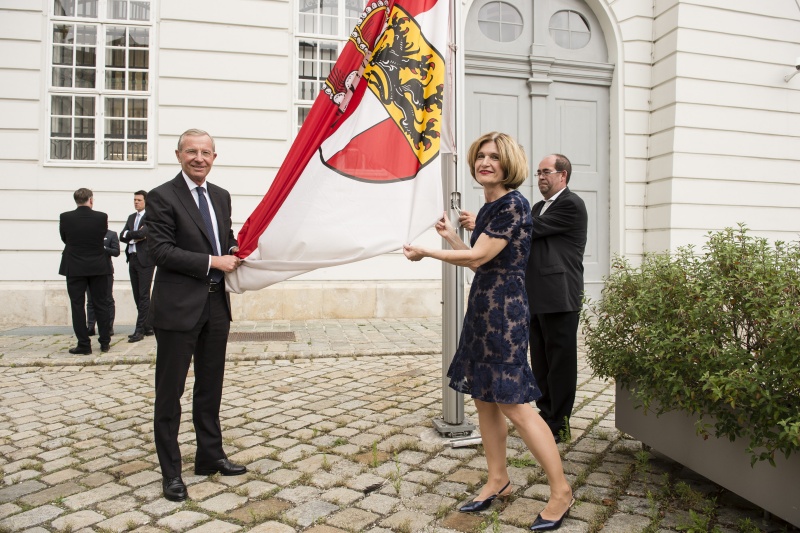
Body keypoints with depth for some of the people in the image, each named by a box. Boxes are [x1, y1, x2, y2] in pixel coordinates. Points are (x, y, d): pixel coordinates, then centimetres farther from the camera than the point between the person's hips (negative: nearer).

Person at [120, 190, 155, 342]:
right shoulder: (131, 217, 18)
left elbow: (142, 232, -20)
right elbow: (122, 236, 8)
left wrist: (130, 234, -3)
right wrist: (136, 236, -8)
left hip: (145, 259, -8)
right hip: (132, 259, 8)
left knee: (144, 296, -6)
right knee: (137, 296, 10)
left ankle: (140, 329, -4)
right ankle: (147, 327, 18)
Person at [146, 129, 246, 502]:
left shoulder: (221, 196, 12)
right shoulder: (162, 197, -8)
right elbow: (161, 251, -16)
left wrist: (234, 252, -2)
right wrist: (213, 261, -18)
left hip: (216, 304, 7)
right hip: (179, 307, -6)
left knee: (211, 387, 17)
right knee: (170, 391, 4)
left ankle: (210, 456, 32)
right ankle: (170, 472, 18)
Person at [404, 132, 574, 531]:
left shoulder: (513, 204, -13)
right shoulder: (488, 207, 14)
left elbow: (477, 258, -16)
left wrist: (426, 252, -7)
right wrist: (451, 237, 13)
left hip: (505, 311, -9)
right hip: (483, 308, 9)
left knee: (514, 404, -6)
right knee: (483, 398, 13)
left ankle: (561, 491, 9)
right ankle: (498, 480, 27)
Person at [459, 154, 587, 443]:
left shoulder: (571, 205, -9)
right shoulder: (539, 207, 20)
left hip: (559, 299, -9)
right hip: (537, 298, 9)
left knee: (560, 362, 1)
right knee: (540, 362, 15)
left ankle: (558, 425, 11)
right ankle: (545, 415, 27)